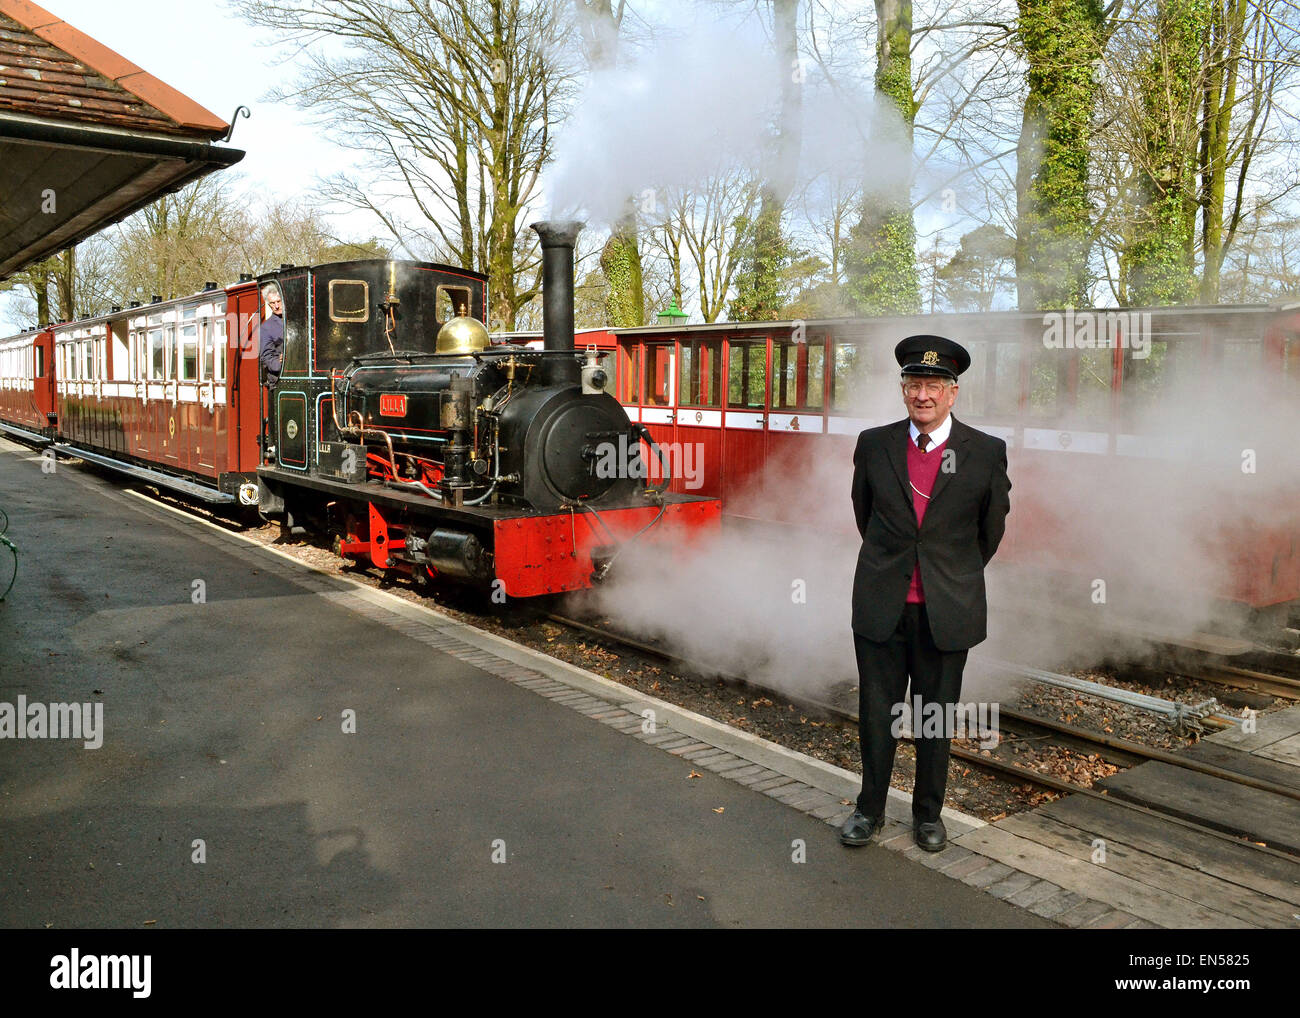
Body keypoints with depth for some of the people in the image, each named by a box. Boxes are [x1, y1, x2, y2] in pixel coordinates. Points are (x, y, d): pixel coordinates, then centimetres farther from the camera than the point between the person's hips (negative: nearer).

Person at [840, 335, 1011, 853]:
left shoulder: (986, 453, -4)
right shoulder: (874, 444, 0)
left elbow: (992, 527, 11)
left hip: (947, 610, -1)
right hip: (880, 606, 1)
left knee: (937, 714, 11)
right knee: (877, 712, 9)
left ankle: (928, 812, 30)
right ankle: (870, 809, 27)